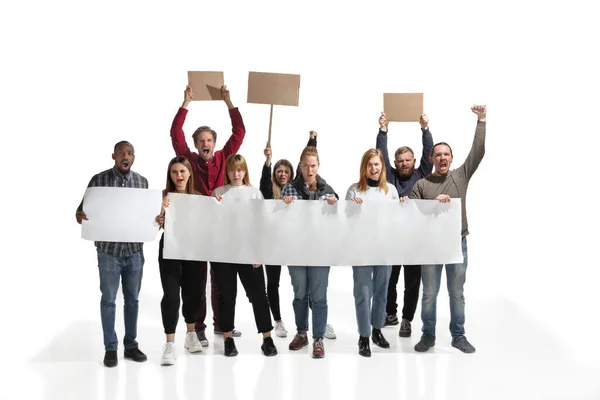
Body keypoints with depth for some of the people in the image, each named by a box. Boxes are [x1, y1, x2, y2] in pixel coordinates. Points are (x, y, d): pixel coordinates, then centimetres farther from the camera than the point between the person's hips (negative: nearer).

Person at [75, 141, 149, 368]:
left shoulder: (142, 182, 6)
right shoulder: (99, 180, -4)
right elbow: (84, 207, 0)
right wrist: (79, 215, -23)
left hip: (135, 249, 3)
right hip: (108, 250, -3)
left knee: (132, 299, 10)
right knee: (108, 300, 4)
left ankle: (131, 345, 22)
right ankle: (110, 348, 15)